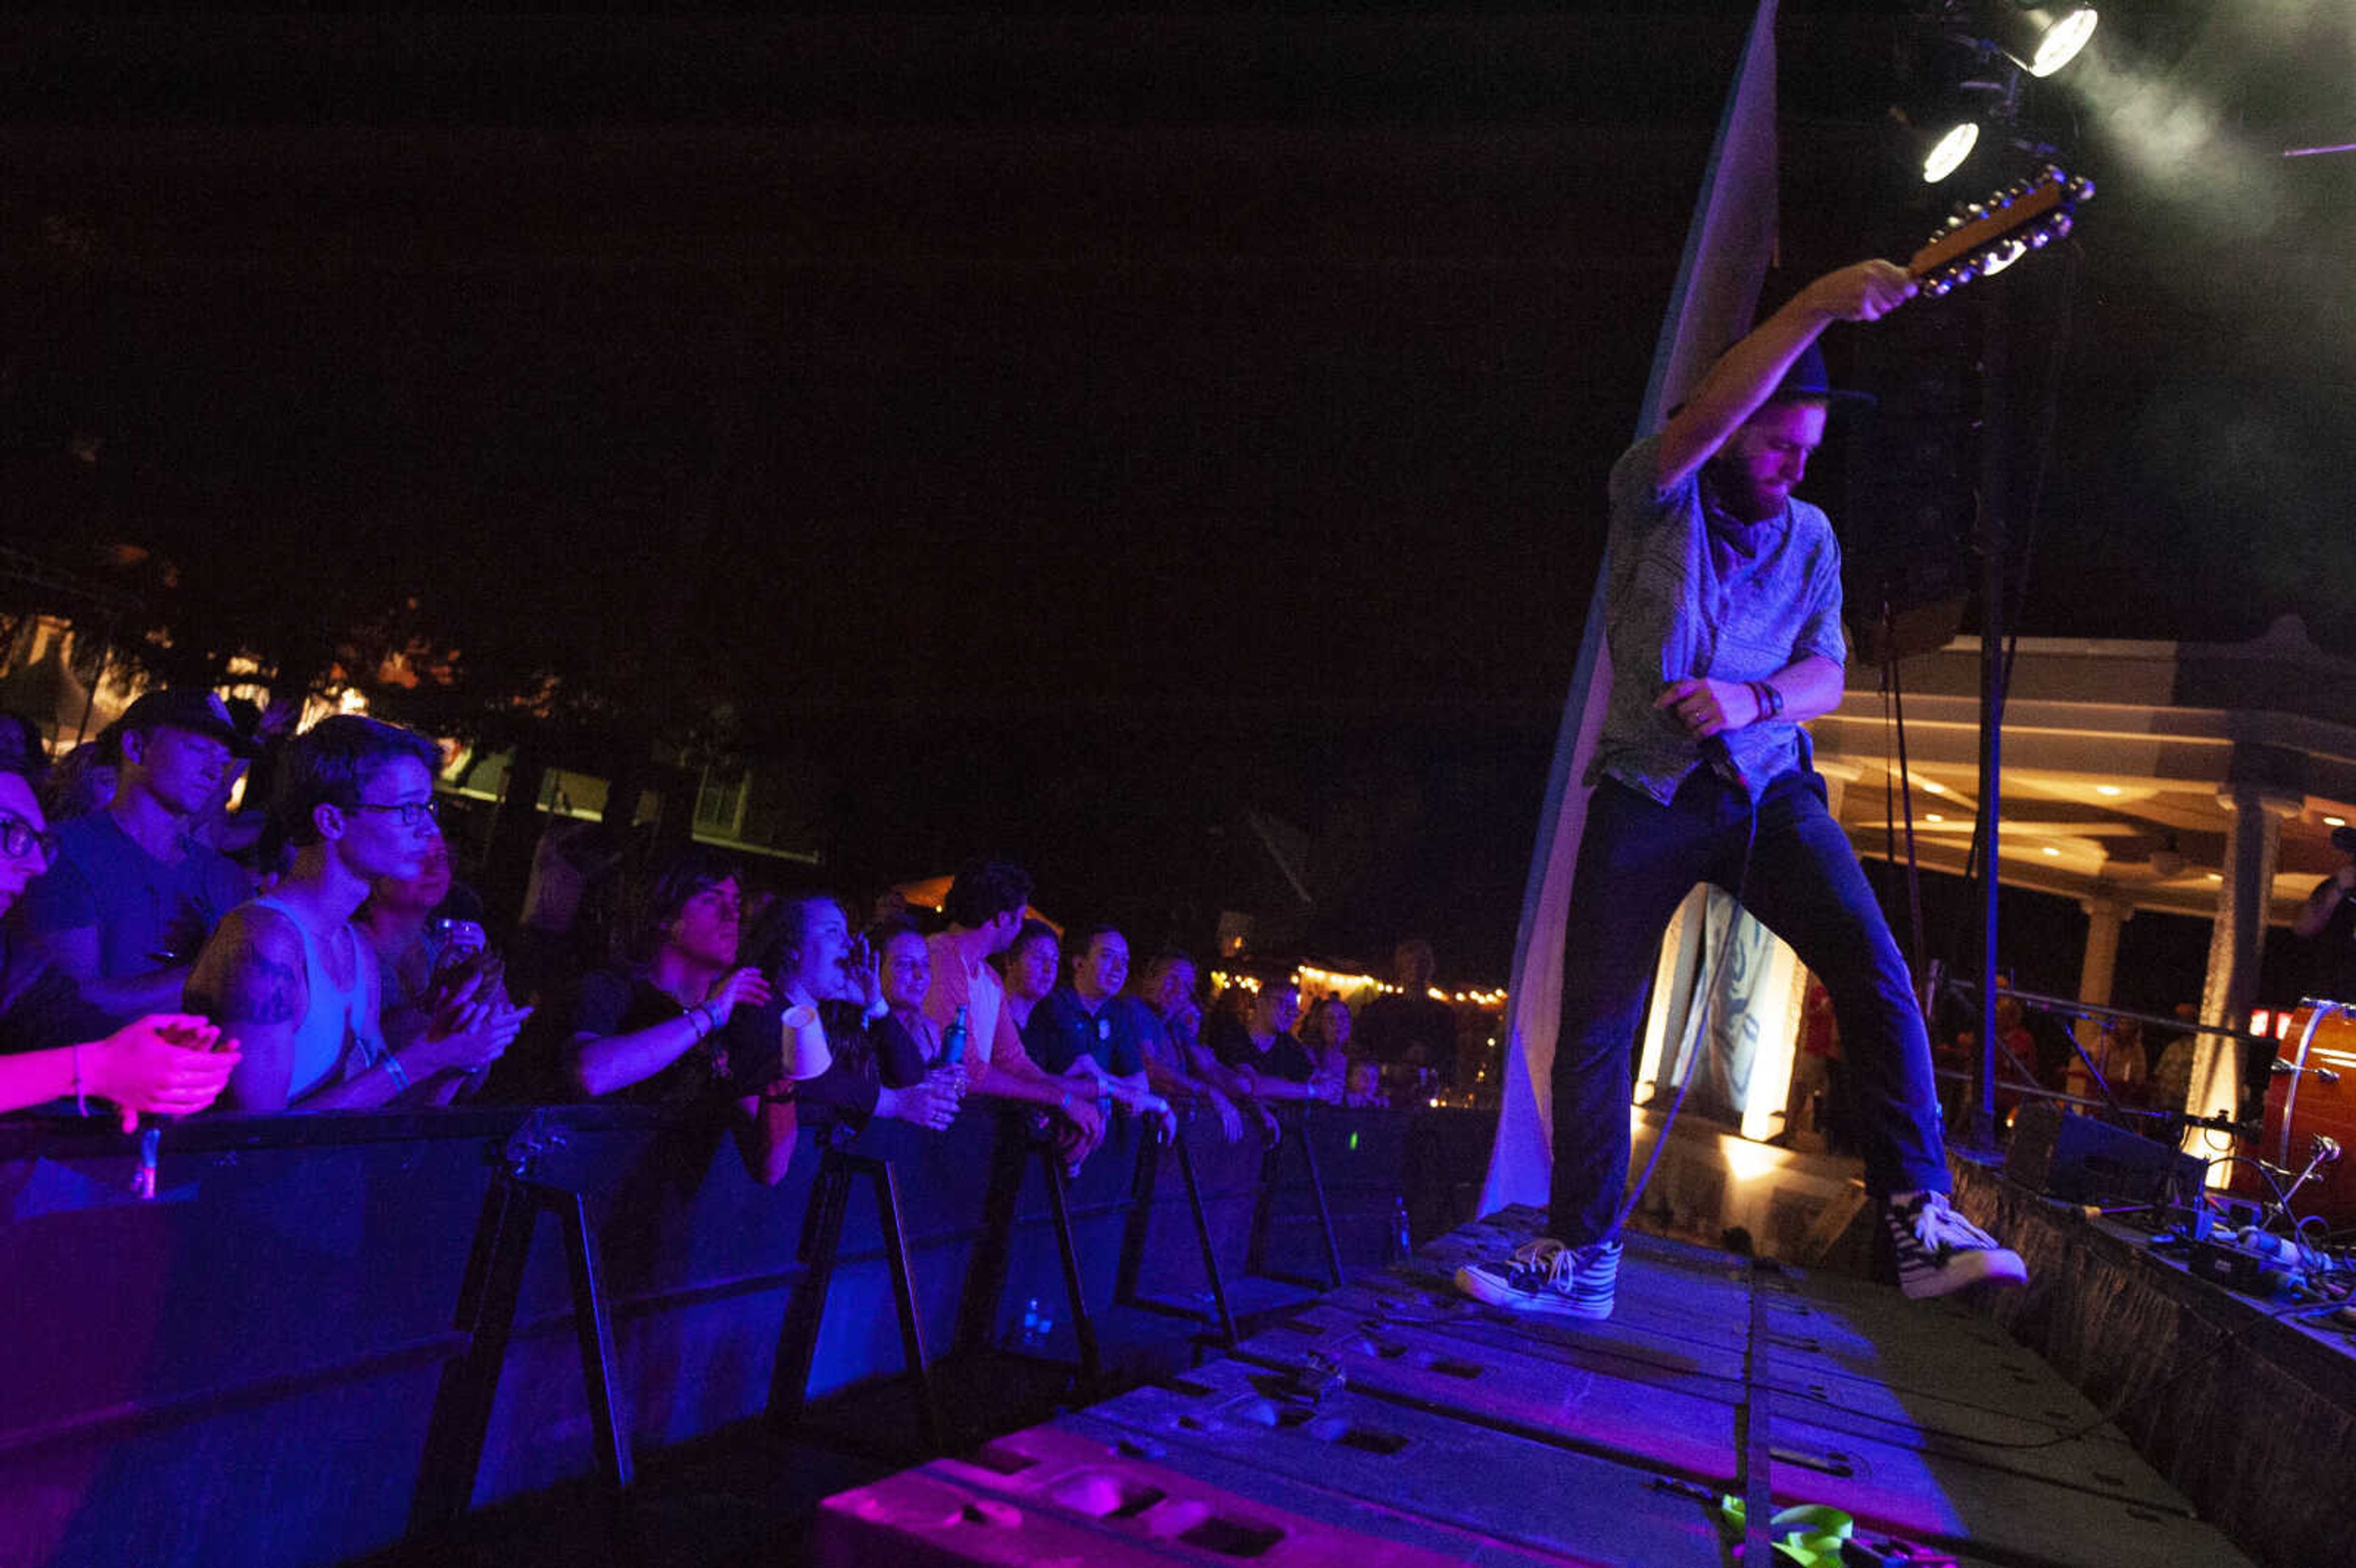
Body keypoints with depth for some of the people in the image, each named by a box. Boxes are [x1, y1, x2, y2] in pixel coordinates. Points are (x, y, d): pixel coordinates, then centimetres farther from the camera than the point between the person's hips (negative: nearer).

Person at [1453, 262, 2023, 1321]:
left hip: (1767, 787, 3)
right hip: (1647, 788, -2)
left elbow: (1825, 677, 5)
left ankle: (1920, 1216, -17)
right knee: (1594, 1024, -2)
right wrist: (1814, 308, -32)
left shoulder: (1811, 537, 11)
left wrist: (1750, 701, -16)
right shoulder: (1655, 497, 0)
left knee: (1872, 966, -21)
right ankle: (1579, 1258, 11)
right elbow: (1704, 416, -22)